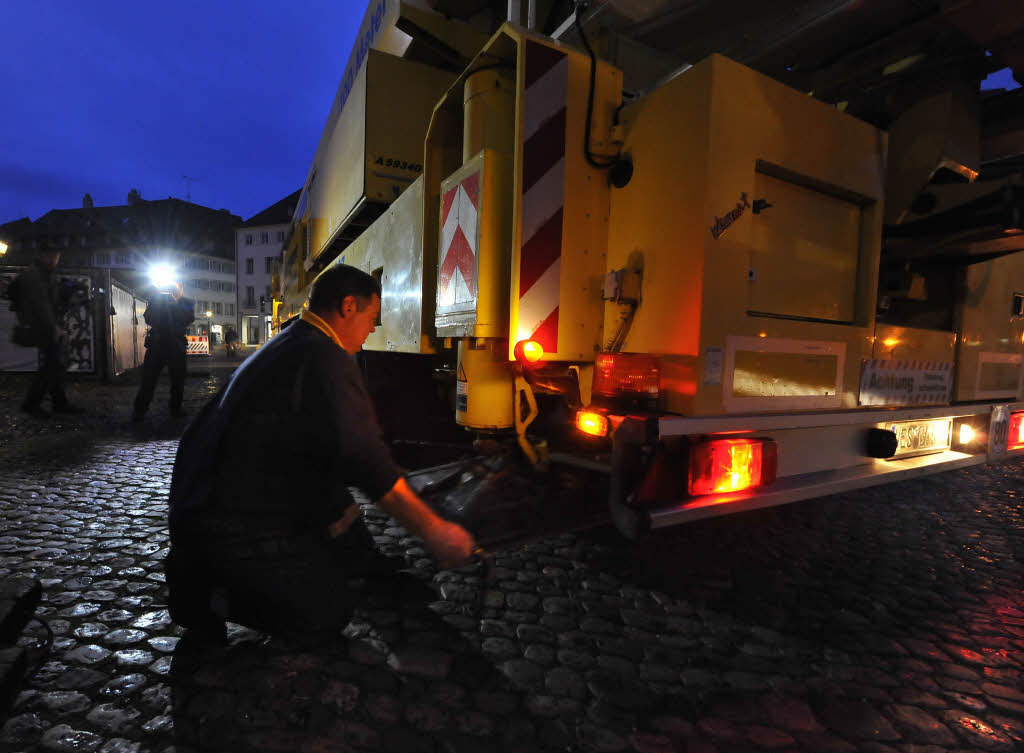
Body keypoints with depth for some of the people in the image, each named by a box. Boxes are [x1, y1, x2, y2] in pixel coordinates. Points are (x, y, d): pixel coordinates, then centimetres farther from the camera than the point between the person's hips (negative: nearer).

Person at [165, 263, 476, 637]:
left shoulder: (284, 347, 14)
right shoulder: (325, 358, -20)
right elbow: (366, 460, -27)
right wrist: (432, 530, -20)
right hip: (235, 530, -10)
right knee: (331, 609, -6)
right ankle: (205, 589, -1)